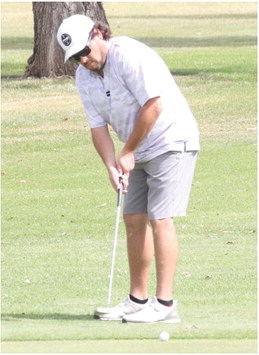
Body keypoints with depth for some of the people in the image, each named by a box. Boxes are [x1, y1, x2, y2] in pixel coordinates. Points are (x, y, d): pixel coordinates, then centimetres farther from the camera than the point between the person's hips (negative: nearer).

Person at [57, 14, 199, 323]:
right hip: (139, 151, 8)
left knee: (160, 219, -13)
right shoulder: (84, 77, 4)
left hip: (171, 141, -8)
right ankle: (138, 300, 13)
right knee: (134, 219, 6)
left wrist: (128, 153, -16)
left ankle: (165, 304, -12)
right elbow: (98, 127, 3)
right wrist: (111, 166, -13)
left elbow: (153, 105, -24)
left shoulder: (130, 55, -21)